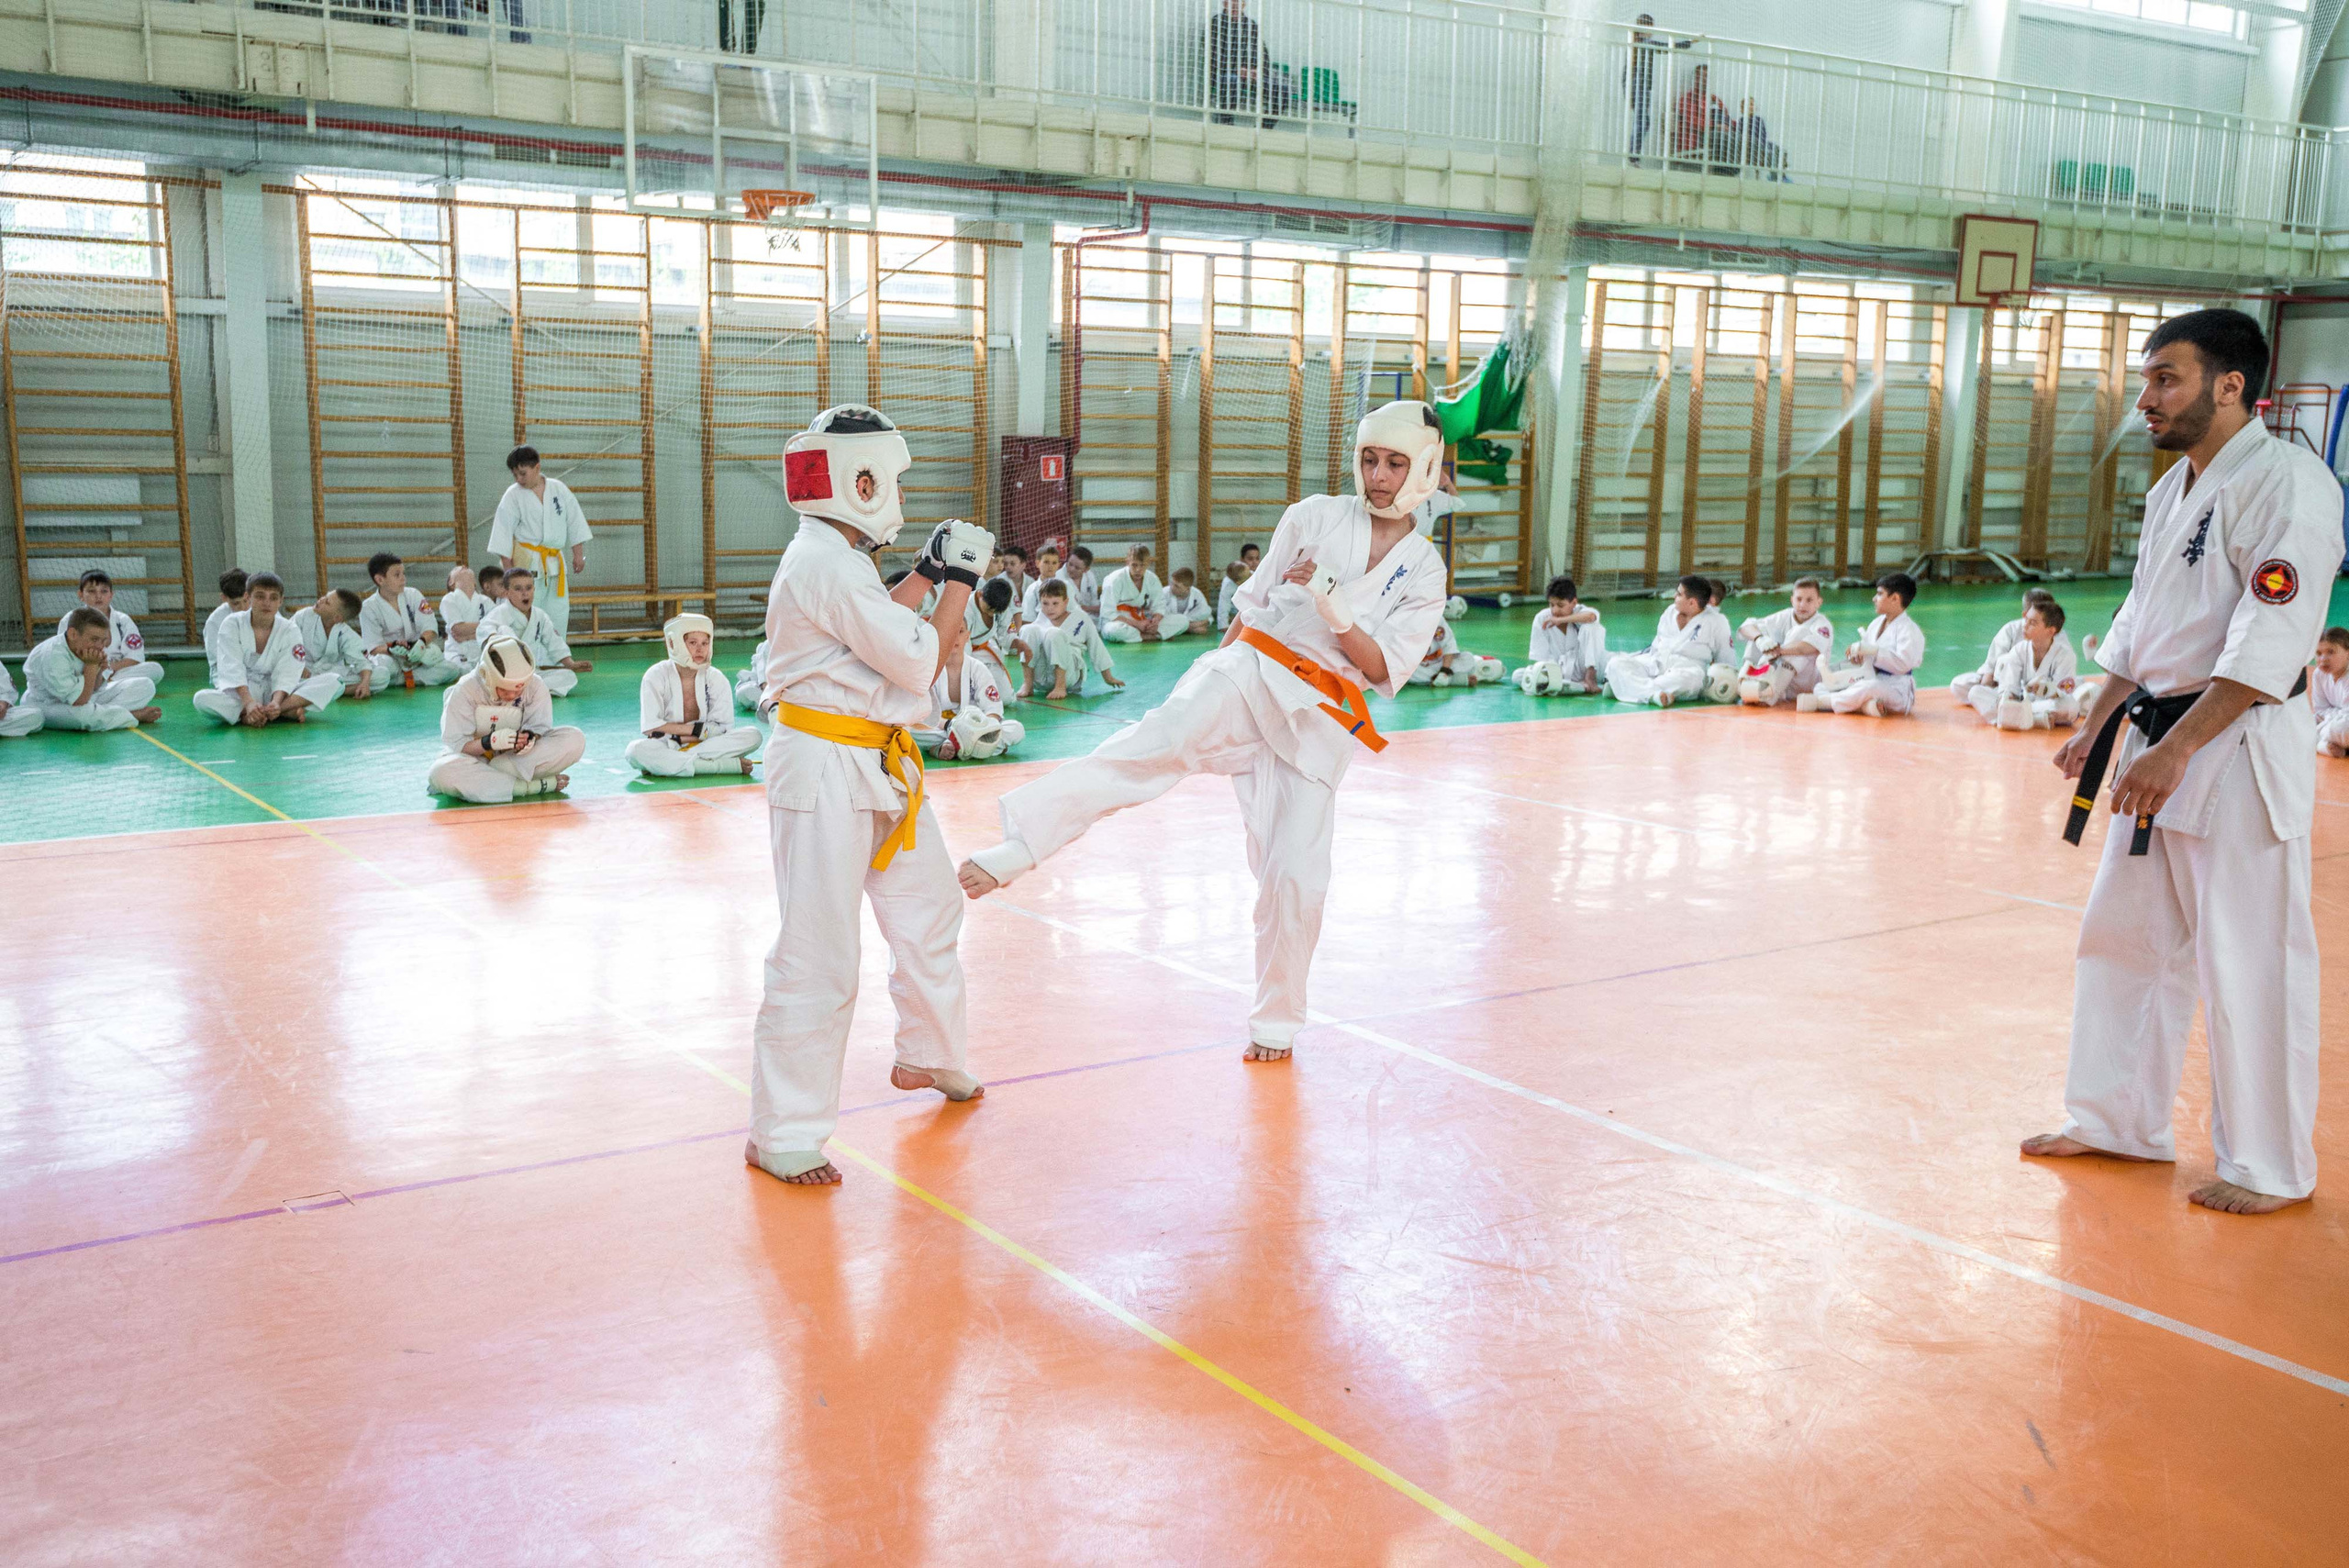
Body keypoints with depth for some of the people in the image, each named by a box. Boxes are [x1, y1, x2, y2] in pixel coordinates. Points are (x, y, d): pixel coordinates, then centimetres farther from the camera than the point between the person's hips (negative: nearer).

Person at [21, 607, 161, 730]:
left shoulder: (91, 648, -8)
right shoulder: (53, 656, -31)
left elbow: (95, 689, 3)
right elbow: (79, 701, -32)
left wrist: (99, 671, -18)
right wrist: (91, 666, -29)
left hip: (85, 697, 7)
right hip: (49, 706, -7)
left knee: (145, 686, -3)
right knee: (83, 713, -44)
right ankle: (136, 715, -18)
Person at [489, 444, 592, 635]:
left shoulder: (559, 489, 5)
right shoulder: (513, 495, -4)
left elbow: (575, 522, 11)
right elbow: (504, 531, -4)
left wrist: (578, 554, 8)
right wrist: (508, 567, -8)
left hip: (555, 561, 4)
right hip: (527, 562, -4)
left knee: (559, 613, 8)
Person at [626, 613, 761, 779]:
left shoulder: (715, 678, 0)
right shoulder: (656, 676, -6)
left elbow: (722, 727, -6)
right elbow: (650, 727, -12)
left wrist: (680, 737, -16)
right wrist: (697, 729, -11)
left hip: (705, 745, 2)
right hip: (663, 747, -2)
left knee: (753, 735, -22)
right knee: (636, 750, -35)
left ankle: (662, 765, -29)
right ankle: (729, 765, -37)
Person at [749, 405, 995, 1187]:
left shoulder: (837, 558, 11)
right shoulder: (827, 566, -20)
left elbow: (879, 626, 21)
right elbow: (919, 663, -19)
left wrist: (928, 571, 13)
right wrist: (959, 580, -8)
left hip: (875, 765, 11)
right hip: (824, 772, -11)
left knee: (930, 909, 22)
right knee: (818, 956, -6)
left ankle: (927, 1056, 42)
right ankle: (781, 1134, 4)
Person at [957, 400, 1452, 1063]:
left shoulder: (1425, 573, 7)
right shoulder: (1314, 517, 6)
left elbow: (1385, 671, -3)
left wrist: (1334, 609, -18)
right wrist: (1211, 676, 15)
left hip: (1317, 721, 1)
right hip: (1249, 674, -1)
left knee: (1296, 873, -2)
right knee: (1164, 739, -32)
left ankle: (1275, 1023, 20)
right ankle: (1015, 846, -45)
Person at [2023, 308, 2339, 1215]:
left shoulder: (2286, 483, -15)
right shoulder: (2171, 491, 14)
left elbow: (2269, 645, -22)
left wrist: (2176, 750, -26)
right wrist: (2096, 728, 15)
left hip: (2240, 750, -9)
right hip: (2161, 747, 9)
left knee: (2248, 962, -2)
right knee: (2125, 937, 15)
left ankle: (2270, 1168, 12)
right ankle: (2116, 1121, 29)